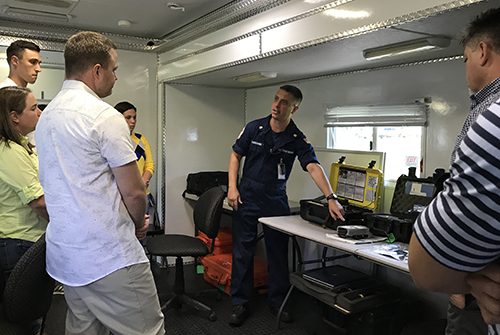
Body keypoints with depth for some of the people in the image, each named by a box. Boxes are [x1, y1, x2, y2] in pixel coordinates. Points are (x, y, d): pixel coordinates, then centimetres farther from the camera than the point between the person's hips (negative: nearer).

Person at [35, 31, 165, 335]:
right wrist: (139, 222, 6)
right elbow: (134, 192, -16)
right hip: (110, 257, -9)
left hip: (64, 255, 9)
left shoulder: (46, 116, 13)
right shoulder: (104, 116, -15)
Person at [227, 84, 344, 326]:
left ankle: (277, 301, 25)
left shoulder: (298, 140, -7)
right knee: (242, 252, 5)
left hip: (276, 200, 0)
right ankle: (240, 303, 19)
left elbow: (313, 167, -19)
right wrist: (232, 188, -4)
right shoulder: (254, 128, -3)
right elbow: (236, 155, 6)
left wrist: (330, 197, -33)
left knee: (278, 252, 7)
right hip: (246, 197, 0)